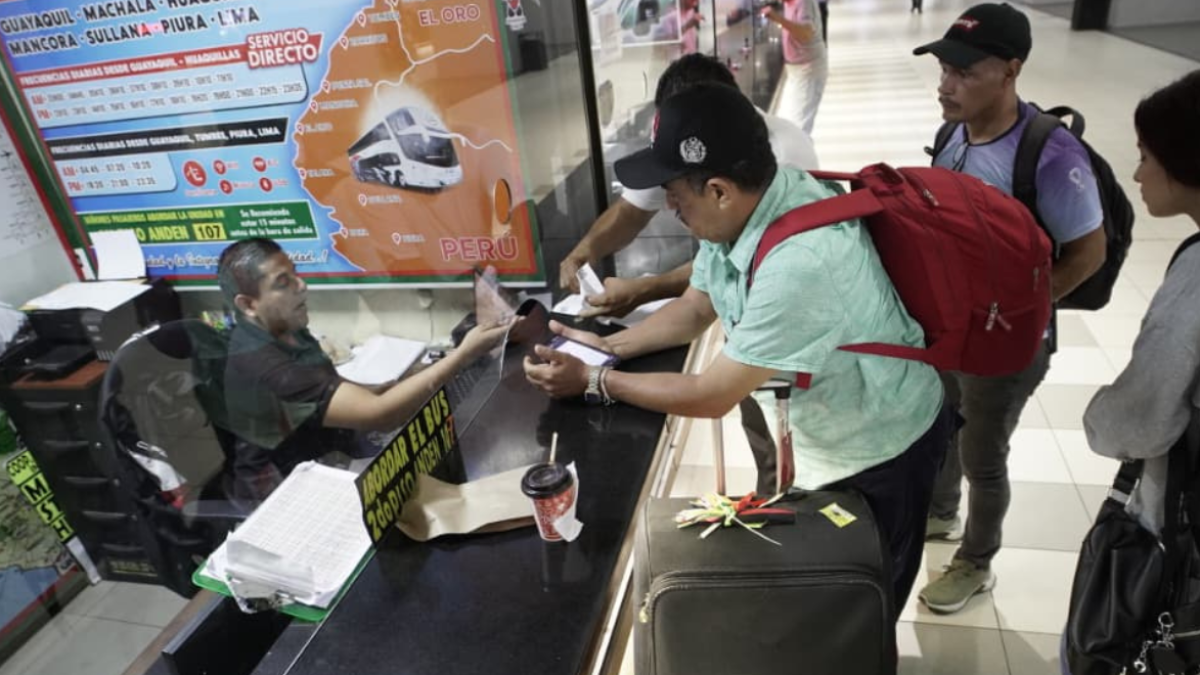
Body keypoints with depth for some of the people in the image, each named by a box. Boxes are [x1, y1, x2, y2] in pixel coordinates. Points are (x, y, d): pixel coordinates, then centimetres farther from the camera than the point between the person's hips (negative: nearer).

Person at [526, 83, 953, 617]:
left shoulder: (799, 262, -40)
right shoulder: (737, 210, -13)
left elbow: (712, 397, -30)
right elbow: (695, 309, 4)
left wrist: (592, 381, -20)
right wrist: (609, 345, -8)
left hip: (878, 453, -7)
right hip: (821, 433, 8)